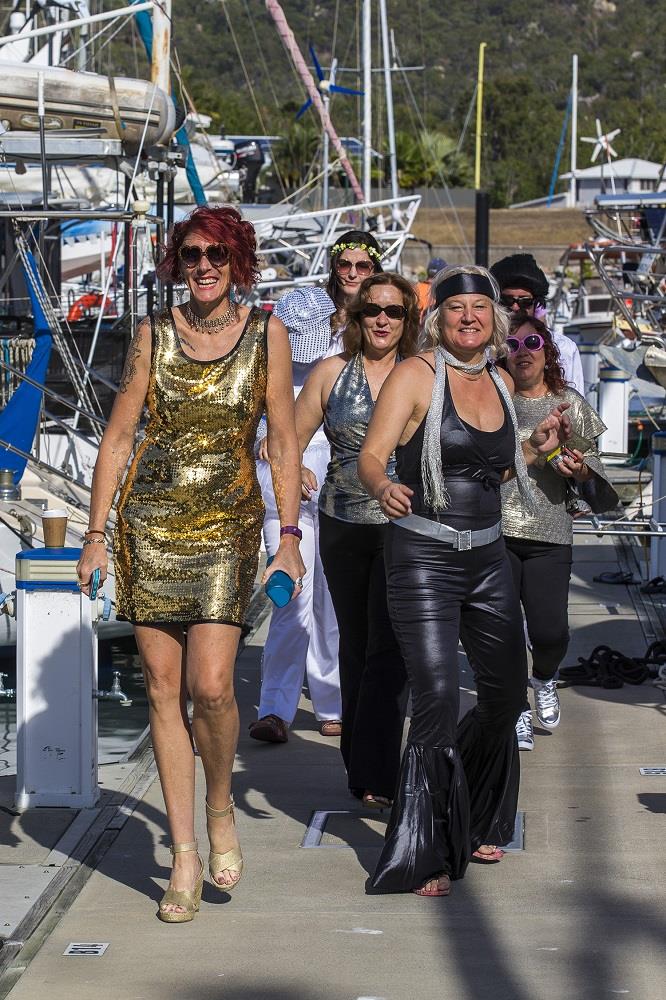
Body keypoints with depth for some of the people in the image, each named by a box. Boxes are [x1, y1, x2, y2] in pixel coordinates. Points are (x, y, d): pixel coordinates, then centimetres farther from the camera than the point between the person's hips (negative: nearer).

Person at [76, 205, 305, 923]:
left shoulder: (266, 333, 4)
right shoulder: (154, 335, 6)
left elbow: (282, 442, 4)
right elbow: (118, 437, 8)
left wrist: (290, 537, -2)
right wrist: (97, 534, 3)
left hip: (227, 523, -2)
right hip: (149, 521, 2)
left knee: (210, 683, -16)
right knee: (163, 689, 1)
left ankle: (220, 809, 12)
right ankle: (184, 855, 9)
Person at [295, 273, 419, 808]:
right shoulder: (333, 372, 5)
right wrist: (295, 471, -14)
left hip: (402, 526, -2)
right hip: (343, 524, 3)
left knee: (389, 647, -12)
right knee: (355, 643, 13)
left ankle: (373, 774, -11)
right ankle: (363, 760, 25)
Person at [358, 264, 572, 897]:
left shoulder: (500, 382, 11)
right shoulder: (416, 375, -8)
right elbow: (371, 457, -17)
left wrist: (536, 447, 9)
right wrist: (384, 487, -38)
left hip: (487, 555, 7)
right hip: (423, 557, -7)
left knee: (507, 693, 12)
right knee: (437, 702, -12)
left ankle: (471, 823, 36)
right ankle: (424, 856, 0)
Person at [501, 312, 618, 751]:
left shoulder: (570, 403, 5)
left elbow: (592, 466, 9)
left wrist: (582, 471, -11)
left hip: (549, 536, 0)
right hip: (495, 531, 0)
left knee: (550, 631, -8)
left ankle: (545, 678, 29)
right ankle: (518, 711, 21)